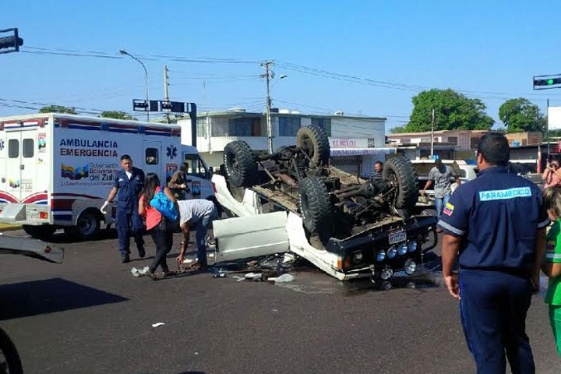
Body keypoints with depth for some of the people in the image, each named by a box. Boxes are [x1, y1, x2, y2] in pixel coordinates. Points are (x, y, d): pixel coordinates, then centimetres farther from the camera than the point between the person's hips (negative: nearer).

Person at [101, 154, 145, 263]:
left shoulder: (139, 173, 3)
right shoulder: (119, 175, 6)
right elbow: (114, 189, 13)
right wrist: (106, 203, 10)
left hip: (136, 205, -1)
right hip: (122, 206, 2)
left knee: (137, 228, -6)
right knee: (123, 230, 0)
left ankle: (140, 246, 24)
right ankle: (124, 254, 8)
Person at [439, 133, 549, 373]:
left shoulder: (467, 192, -13)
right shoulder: (530, 189, 0)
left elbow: (451, 239, -12)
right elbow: (540, 235, 8)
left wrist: (448, 273, 2)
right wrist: (535, 272, 20)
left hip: (479, 279, -4)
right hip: (519, 278, 4)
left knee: (487, 348, 6)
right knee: (518, 339, 23)